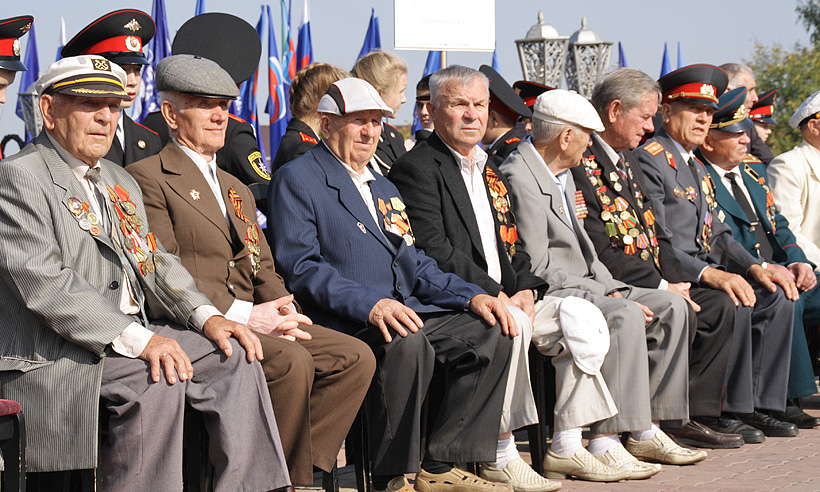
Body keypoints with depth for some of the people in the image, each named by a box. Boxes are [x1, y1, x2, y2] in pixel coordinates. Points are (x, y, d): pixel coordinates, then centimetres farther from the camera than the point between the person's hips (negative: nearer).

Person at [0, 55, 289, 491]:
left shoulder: (120, 182, 23)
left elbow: (154, 264, 20)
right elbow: (43, 283, -18)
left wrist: (205, 316, -1)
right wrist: (135, 339, -25)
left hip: (131, 336, 9)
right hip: (56, 357, -8)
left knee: (233, 355, -7)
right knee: (160, 380, -30)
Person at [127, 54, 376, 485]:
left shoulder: (237, 190, 28)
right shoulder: (146, 178, -1)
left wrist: (281, 310, -1)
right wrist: (241, 315, -18)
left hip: (252, 320, 8)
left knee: (356, 357, -9)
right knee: (292, 363, -31)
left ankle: (302, 470, -10)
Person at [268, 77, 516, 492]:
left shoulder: (383, 188, 28)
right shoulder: (296, 180, 1)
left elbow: (414, 264, 23)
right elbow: (299, 267, -12)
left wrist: (471, 296, 4)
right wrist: (369, 304, -26)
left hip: (403, 309, 8)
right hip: (342, 323, -8)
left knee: (490, 329, -11)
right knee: (406, 341, -36)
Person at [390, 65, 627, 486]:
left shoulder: (490, 171, 22)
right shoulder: (416, 168, -6)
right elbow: (434, 250, -17)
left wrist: (525, 290, -1)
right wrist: (495, 295, -19)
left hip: (506, 298, 8)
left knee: (583, 317, -9)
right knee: (510, 325, -35)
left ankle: (568, 446, -3)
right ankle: (500, 457, -25)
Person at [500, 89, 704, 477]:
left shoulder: (563, 175, 18)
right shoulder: (519, 177, -15)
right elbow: (536, 266, -20)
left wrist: (613, 288, 2)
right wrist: (606, 297, -18)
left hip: (583, 286, 10)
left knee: (671, 307, 0)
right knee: (626, 316, -31)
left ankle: (645, 430, -1)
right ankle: (604, 443, -29)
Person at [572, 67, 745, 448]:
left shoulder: (628, 160, 18)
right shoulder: (581, 166, -14)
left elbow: (654, 234, 19)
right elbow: (599, 252, -20)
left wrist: (675, 281, 0)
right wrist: (662, 287, -17)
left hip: (651, 285, 10)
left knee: (719, 306, -2)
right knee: (680, 316, -26)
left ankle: (690, 416, -2)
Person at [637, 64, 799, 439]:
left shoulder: (696, 168, 22)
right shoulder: (649, 160, -10)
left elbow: (718, 234, 20)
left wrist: (754, 267, 2)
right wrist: (708, 274, -29)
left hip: (705, 272, 9)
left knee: (776, 295, -5)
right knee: (734, 304, -29)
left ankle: (757, 405, -4)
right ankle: (727, 410, -18)